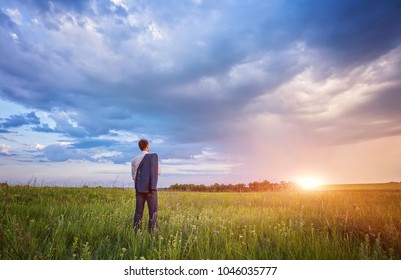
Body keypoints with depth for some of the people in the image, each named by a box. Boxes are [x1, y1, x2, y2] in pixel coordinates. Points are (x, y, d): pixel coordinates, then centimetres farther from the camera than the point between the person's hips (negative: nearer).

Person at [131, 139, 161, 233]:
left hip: (139, 188, 3)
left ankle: (136, 233, 7)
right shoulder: (154, 157, -3)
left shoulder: (134, 160, 6)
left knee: (138, 212, 7)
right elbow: (158, 172, 4)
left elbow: (134, 176, 9)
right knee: (153, 212, 0)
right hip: (151, 188, -3)